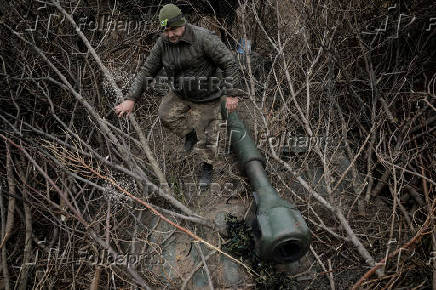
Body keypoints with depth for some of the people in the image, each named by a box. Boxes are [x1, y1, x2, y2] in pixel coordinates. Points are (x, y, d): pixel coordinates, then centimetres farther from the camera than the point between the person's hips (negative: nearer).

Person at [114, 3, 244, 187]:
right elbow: (147, 71, -6)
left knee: (206, 134, 3)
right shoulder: (163, 43, -11)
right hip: (180, 93, 5)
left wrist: (231, 94, -27)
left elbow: (229, 63, -24)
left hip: (206, 95, -5)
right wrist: (131, 99, -11)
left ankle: (207, 168, 29)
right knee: (166, 116, -11)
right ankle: (190, 133, 20)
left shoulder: (203, 38, -27)